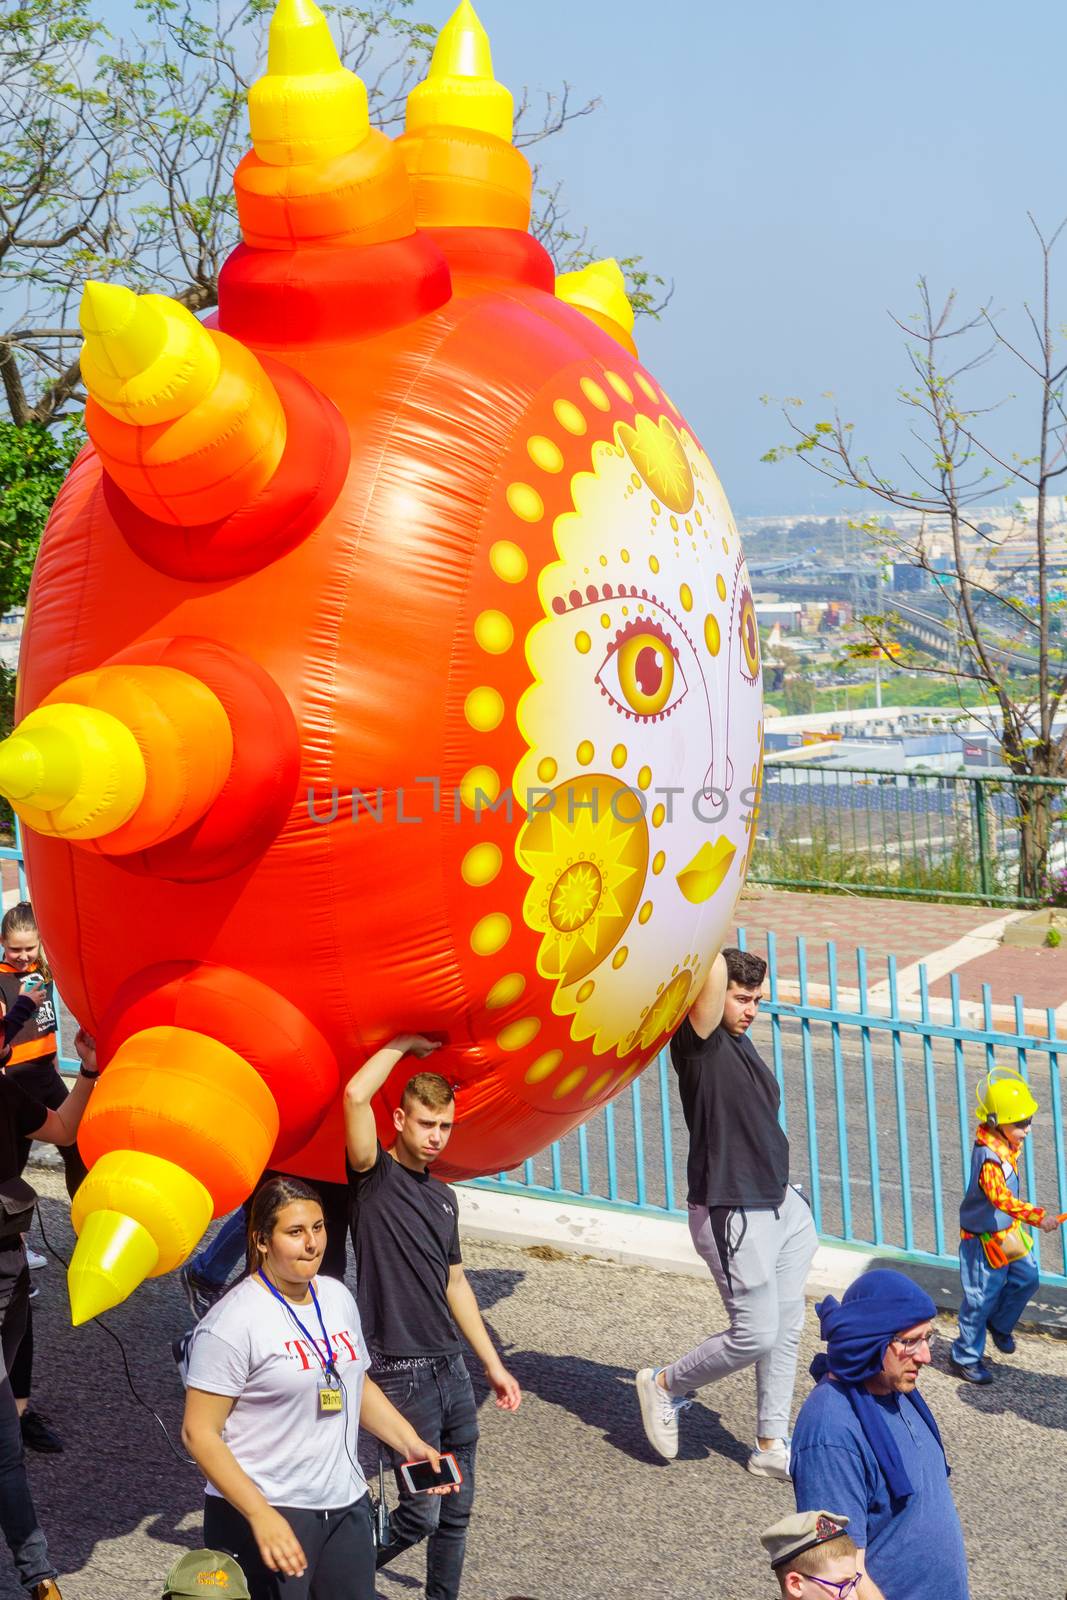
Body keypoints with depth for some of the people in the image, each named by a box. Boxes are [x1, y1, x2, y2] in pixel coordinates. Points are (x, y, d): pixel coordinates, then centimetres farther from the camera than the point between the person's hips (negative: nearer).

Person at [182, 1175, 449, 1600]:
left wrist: (410, 1443, 8)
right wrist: (262, 1516, -21)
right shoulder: (233, 1322, -16)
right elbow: (199, 1433, -16)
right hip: (262, 1516, -6)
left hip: (346, 1507, 6)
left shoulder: (337, 1296, 7)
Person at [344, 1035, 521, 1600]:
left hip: (451, 1369, 7)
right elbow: (356, 1095, -23)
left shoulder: (444, 1197, 13)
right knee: (419, 1514, -2)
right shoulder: (374, 1177, -7)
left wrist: (493, 1364, 19)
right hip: (401, 1376, -7)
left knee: (456, 1510, 11)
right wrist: (405, 1043, -9)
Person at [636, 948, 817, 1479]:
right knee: (755, 1334, -5)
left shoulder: (739, 1040, 10)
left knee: (785, 1330, 12)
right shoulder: (699, 1043, -15)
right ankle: (664, 1386, 19)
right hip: (733, 1215, -9)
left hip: (783, 1205, 9)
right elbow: (713, 972, -27)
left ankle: (771, 1446, 23)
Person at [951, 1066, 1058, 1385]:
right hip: (984, 1237, -9)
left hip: (1008, 1229, 9)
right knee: (982, 1298, 3)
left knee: (1027, 1278, 15)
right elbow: (1000, 1197, -45)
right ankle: (965, 1357, 20)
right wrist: (1037, 1217, -53)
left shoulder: (1004, 1144, -3)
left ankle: (1000, 1324, 41)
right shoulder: (989, 1157, -33)